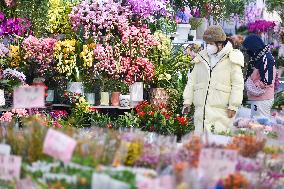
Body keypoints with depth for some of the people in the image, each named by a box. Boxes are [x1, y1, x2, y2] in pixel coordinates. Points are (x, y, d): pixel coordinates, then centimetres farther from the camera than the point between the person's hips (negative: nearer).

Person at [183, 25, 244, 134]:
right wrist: (187, 101, 12)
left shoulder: (231, 60, 0)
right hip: (201, 108, 5)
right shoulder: (201, 58, 16)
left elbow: (237, 85, -3)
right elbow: (192, 81, 20)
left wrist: (233, 106, -7)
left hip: (221, 110, -5)